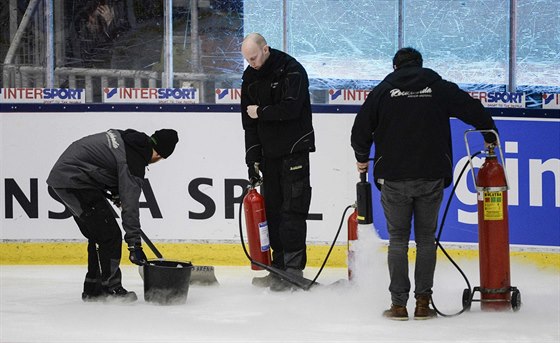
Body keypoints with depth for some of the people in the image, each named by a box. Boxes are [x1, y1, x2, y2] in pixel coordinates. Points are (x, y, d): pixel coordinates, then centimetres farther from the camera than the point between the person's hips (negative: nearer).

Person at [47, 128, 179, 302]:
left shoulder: (126, 137, 8)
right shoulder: (133, 161, -18)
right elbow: (130, 205, -20)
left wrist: (114, 193, 22)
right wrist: (134, 244, -18)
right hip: (74, 182, -10)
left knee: (98, 235, 17)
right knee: (110, 235, -7)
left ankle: (93, 288, 21)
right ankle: (111, 289, -2)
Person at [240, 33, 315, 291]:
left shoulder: (292, 70, -12)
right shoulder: (250, 77, 10)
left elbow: (291, 108, -24)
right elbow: (249, 121, 11)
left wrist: (261, 112, -11)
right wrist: (252, 158, 6)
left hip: (294, 149, -7)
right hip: (269, 152, 7)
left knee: (292, 210, -9)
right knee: (272, 209, 7)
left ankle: (294, 268, -9)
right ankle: (279, 267, 12)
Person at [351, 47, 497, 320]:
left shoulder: (382, 91, 4)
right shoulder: (440, 88, 5)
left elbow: (361, 129, 5)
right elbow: (474, 110, 7)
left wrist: (362, 159, 23)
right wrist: (490, 136, 26)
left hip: (394, 177, -1)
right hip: (432, 175, 1)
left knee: (398, 239, 7)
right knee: (426, 239, 10)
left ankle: (399, 304, 3)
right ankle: (423, 303, 6)